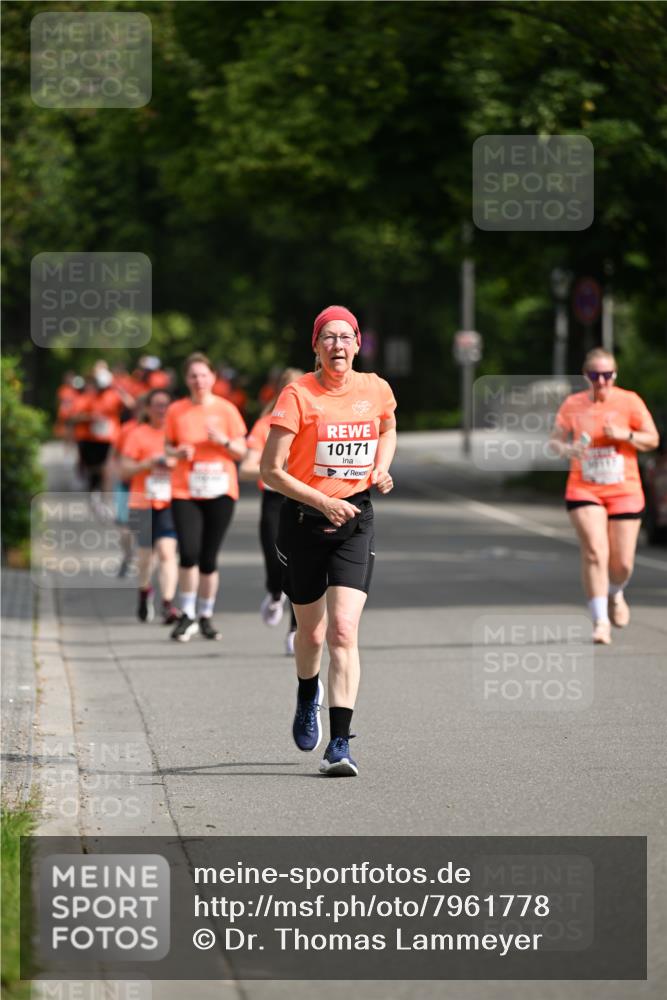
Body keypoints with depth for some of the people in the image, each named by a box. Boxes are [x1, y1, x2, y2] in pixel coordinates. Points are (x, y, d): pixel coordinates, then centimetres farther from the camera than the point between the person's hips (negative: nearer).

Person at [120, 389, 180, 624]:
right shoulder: (137, 434, 3)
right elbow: (125, 470, 0)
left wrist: (174, 463, -8)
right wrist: (149, 464, -15)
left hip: (169, 502, 0)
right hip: (143, 501, 0)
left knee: (167, 551, -16)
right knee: (147, 553, 9)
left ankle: (168, 605, -19)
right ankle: (144, 590, 40)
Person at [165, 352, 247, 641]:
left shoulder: (226, 409, 2)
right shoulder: (176, 411, 3)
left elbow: (241, 452, 5)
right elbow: (168, 447, 13)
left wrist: (223, 441, -14)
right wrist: (178, 452, -9)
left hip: (220, 491, 0)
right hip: (185, 491, 0)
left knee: (208, 558, 2)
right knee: (189, 553, -14)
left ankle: (205, 616, 17)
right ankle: (188, 615, 0)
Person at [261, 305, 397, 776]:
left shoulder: (376, 390, 1)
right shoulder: (298, 395, -11)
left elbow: (389, 429, 25)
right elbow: (271, 471, -12)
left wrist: (381, 469, 6)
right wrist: (324, 502, -20)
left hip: (355, 518, 1)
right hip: (303, 519, -1)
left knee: (343, 630, -14)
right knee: (311, 632, 14)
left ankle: (340, 744, -17)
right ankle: (308, 696, 49)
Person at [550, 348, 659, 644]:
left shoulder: (629, 401, -2)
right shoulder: (572, 405, 2)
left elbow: (652, 440, 0)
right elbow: (555, 439, 10)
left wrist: (626, 434, -19)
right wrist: (567, 449, -13)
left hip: (624, 490, 0)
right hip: (584, 490, 0)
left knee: (622, 564, 1)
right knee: (594, 551, -19)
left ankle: (614, 594, 37)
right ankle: (600, 621, -16)